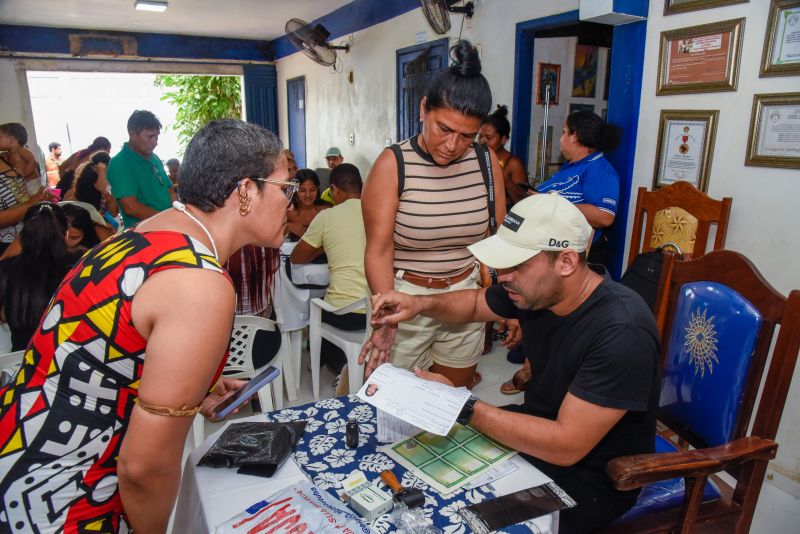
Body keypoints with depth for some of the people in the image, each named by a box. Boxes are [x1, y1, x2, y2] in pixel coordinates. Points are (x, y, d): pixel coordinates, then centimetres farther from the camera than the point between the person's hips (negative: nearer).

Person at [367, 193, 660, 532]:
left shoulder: (621, 333, -31)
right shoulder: (536, 287, -9)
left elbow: (566, 446, -32)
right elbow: (475, 304, 10)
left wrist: (461, 406, -30)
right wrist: (421, 304, -10)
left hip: (591, 476, -7)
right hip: (538, 427, 7)